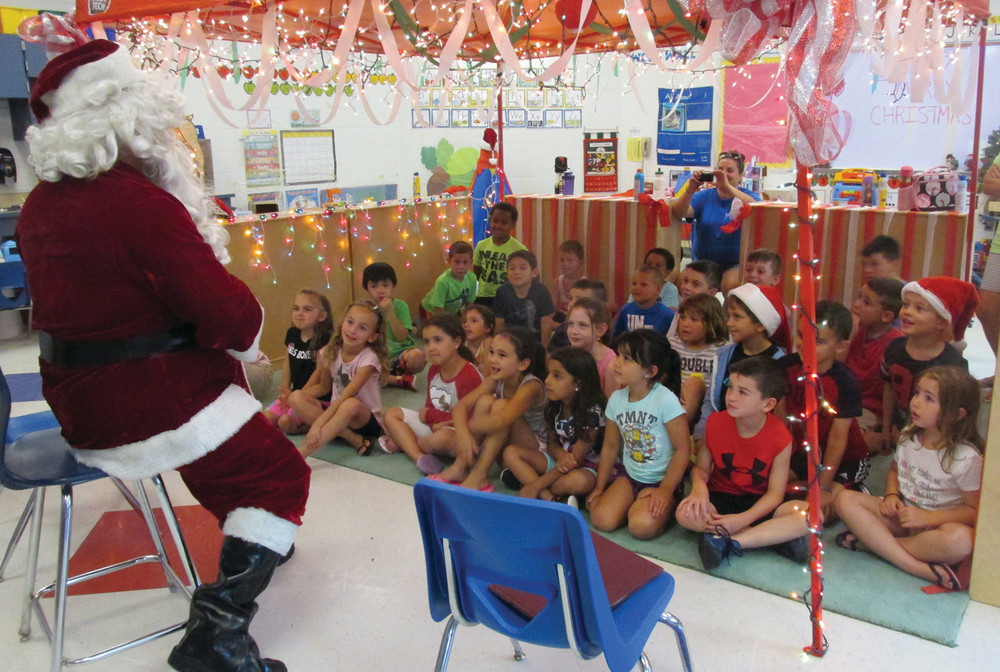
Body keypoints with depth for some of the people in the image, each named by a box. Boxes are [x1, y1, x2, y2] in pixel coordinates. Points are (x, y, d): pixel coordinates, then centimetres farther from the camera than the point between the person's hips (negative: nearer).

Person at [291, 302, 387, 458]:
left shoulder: (369, 359, -17)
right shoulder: (331, 352, -1)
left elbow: (347, 395, -26)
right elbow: (324, 387, 9)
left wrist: (318, 423, -34)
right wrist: (297, 394, -10)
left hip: (366, 419, -5)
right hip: (336, 412, 5)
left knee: (351, 404, -39)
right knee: (296, 397, -18)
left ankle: (300, 454, -36)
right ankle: (354, 439, -25)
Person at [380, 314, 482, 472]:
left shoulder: (469, 375, -23)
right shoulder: (434, 369, 3)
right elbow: (429, 407, 5)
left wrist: (429, 415, -9)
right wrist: (435, 424, -20)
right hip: (434, 425, 8)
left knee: (443, 437, -41)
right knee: (391, 414, 1)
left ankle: (404, 443, -8)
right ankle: (419, 457, -20)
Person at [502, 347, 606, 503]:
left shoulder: (592, 412, -23)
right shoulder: (555, 406, -2)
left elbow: (575, 460, -22)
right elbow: (551, 443, 6)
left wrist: (535, 486, -24)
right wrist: (562, 456, -22)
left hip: (584, 467, -7)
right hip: (559, 459, 7)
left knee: (579, 481, -41)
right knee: (510, 452, -9)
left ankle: (524, 477, -19)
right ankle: (551, 500, -25)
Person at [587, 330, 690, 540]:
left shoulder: (666, 400, -19)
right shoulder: (616, 399, -1)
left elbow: (683, 449, -15)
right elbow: (610, 446, 8)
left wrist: (665, 490, -17)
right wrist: (599, 488, 6)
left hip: (661, 481, -4)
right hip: (630, 476, 5)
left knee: (642, 526, -28)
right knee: (602, 520, -18)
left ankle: (666, 509, 5)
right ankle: (634, 505, 12)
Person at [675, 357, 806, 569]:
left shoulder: (780, 438, -15)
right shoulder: (716, 423, -9)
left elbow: (775, 494, -13)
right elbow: (701, 467, -1)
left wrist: (742, 519, -27)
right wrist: (699, 486, -26)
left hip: (759, 504, -1)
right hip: (720, 499, 1)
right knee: (686, 514, -31)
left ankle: (726, 543, -28)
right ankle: (777, 538, -24)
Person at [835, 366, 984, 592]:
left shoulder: (967, 458, -15)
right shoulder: (908, 436, 1)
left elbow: (975, 510, -12)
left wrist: (928, 518, -20)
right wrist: (891, 496, -3)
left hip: (939, 524, -5)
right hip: (902, 515, 5)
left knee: (960, 540, -40)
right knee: (845, 499, -19)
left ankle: (871, 542, -24)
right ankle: (917, 567, -31)